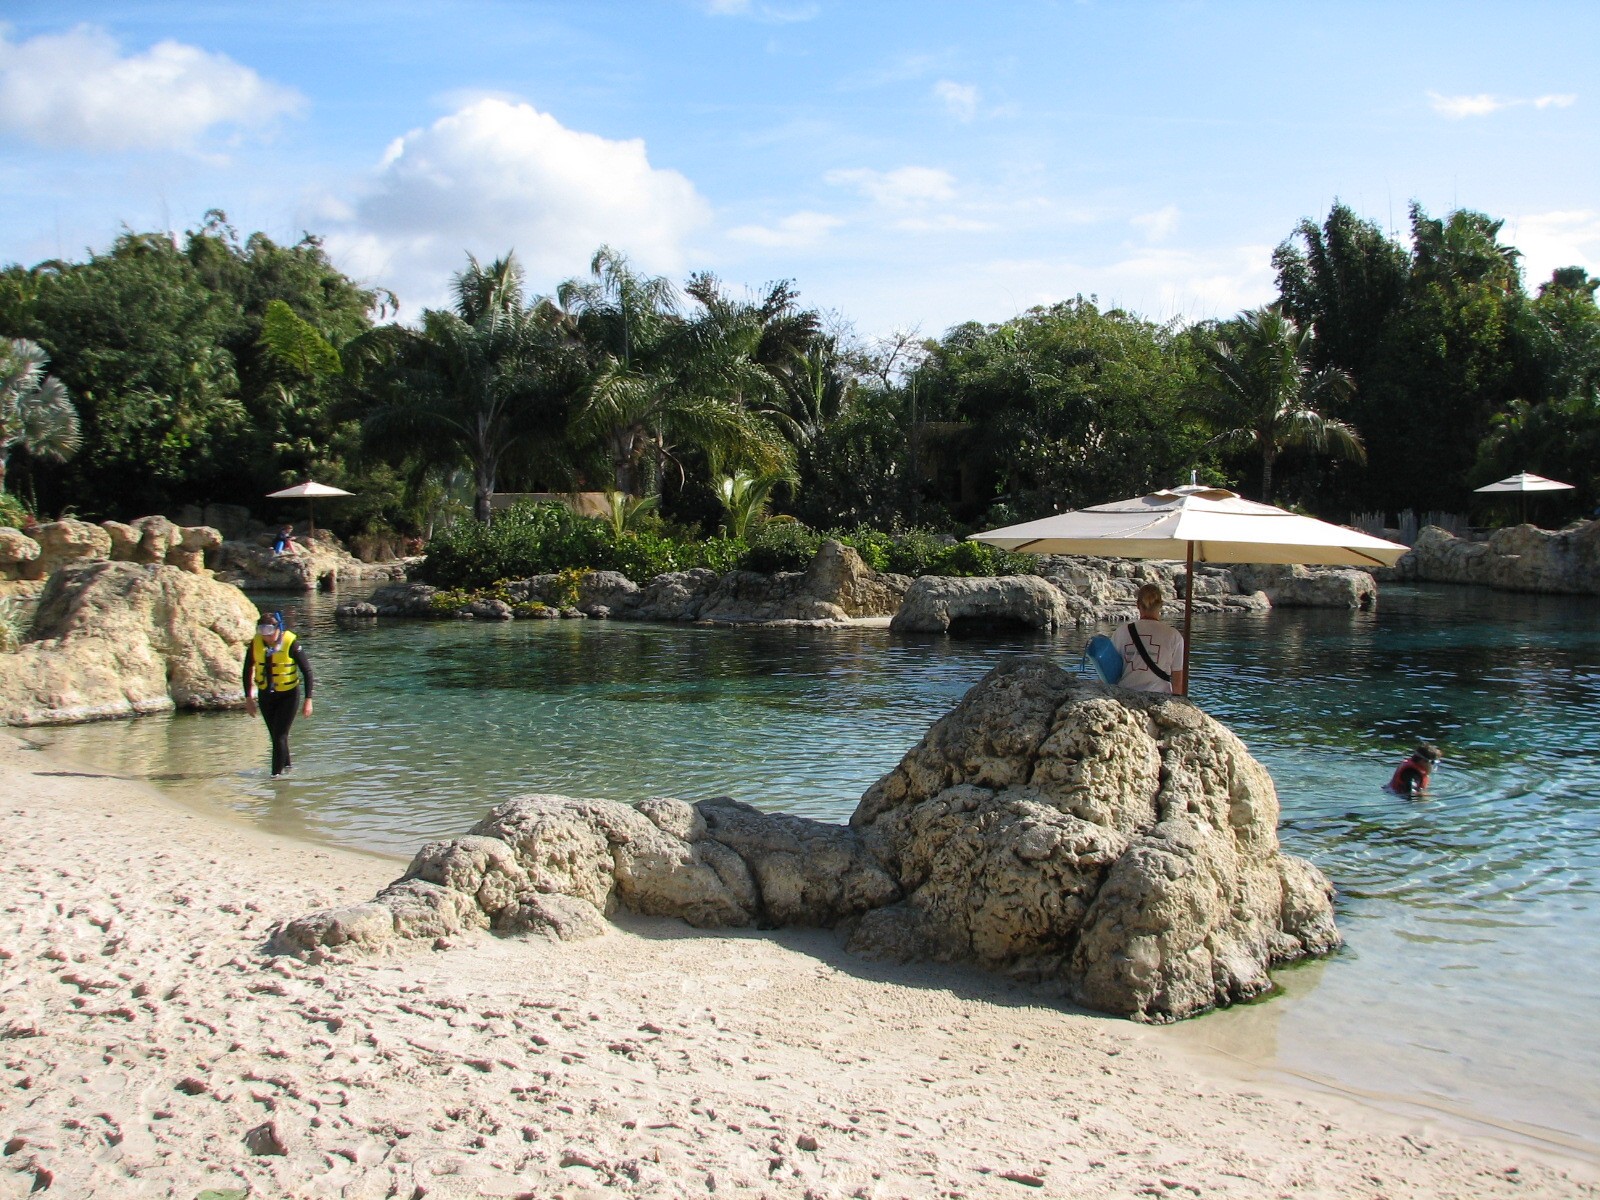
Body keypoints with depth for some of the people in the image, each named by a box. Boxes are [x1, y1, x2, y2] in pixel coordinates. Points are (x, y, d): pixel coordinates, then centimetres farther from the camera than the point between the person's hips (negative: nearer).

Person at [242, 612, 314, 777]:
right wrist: (248, 697, 5)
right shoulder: (255, 643, -9)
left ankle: (277, 773, -3)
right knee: (276, 736, 13)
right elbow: (247, 669, 6)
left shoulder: (291, 643, -20)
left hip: (288, 695, -4)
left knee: (280, 735, -10)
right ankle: (287, 764, 33)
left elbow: (307, 670, -13)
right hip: (265, 695, 4)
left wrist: (308, 700, -15)